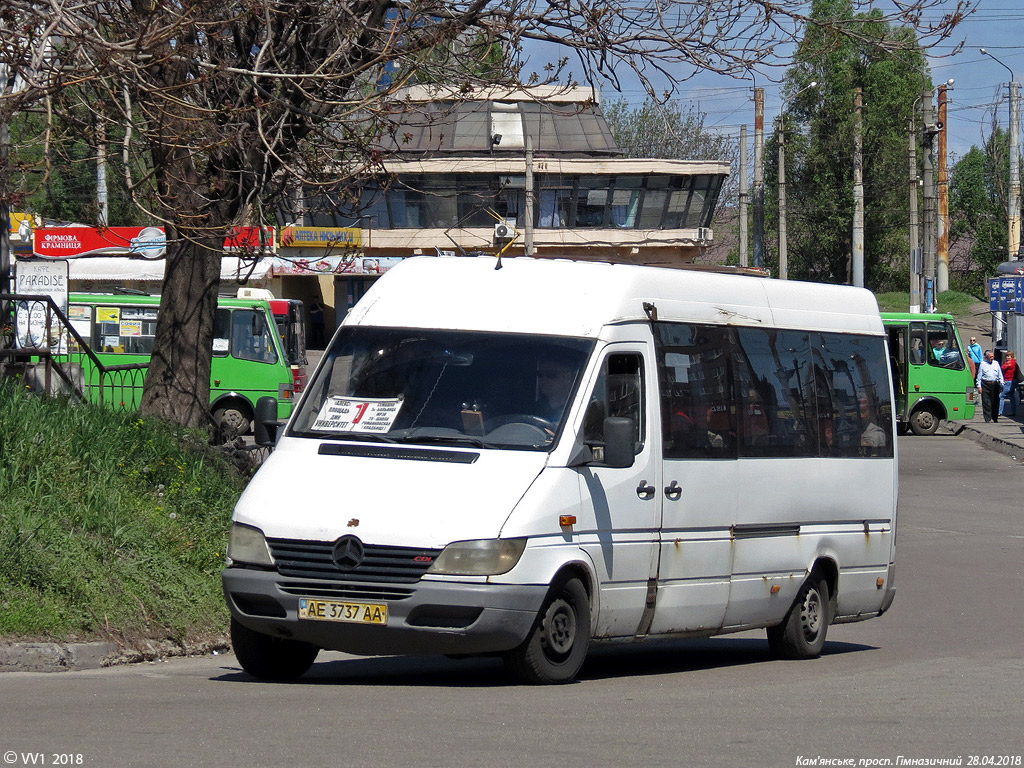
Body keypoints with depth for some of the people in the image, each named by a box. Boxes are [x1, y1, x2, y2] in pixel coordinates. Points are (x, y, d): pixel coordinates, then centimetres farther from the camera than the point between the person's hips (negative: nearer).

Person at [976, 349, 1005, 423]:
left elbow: (1000, 375, 17)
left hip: (995, 384, 3)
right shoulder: (983, 364, 3)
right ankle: (987, 419, -1)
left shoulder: (996, 364, 12)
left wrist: (1001, 384, 10)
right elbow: (979, 376, 3)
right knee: (986, 402, -4)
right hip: (985, 385, -3)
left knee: (995, 402, 5)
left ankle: (995, 418, 16)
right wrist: (979, 386, -3)